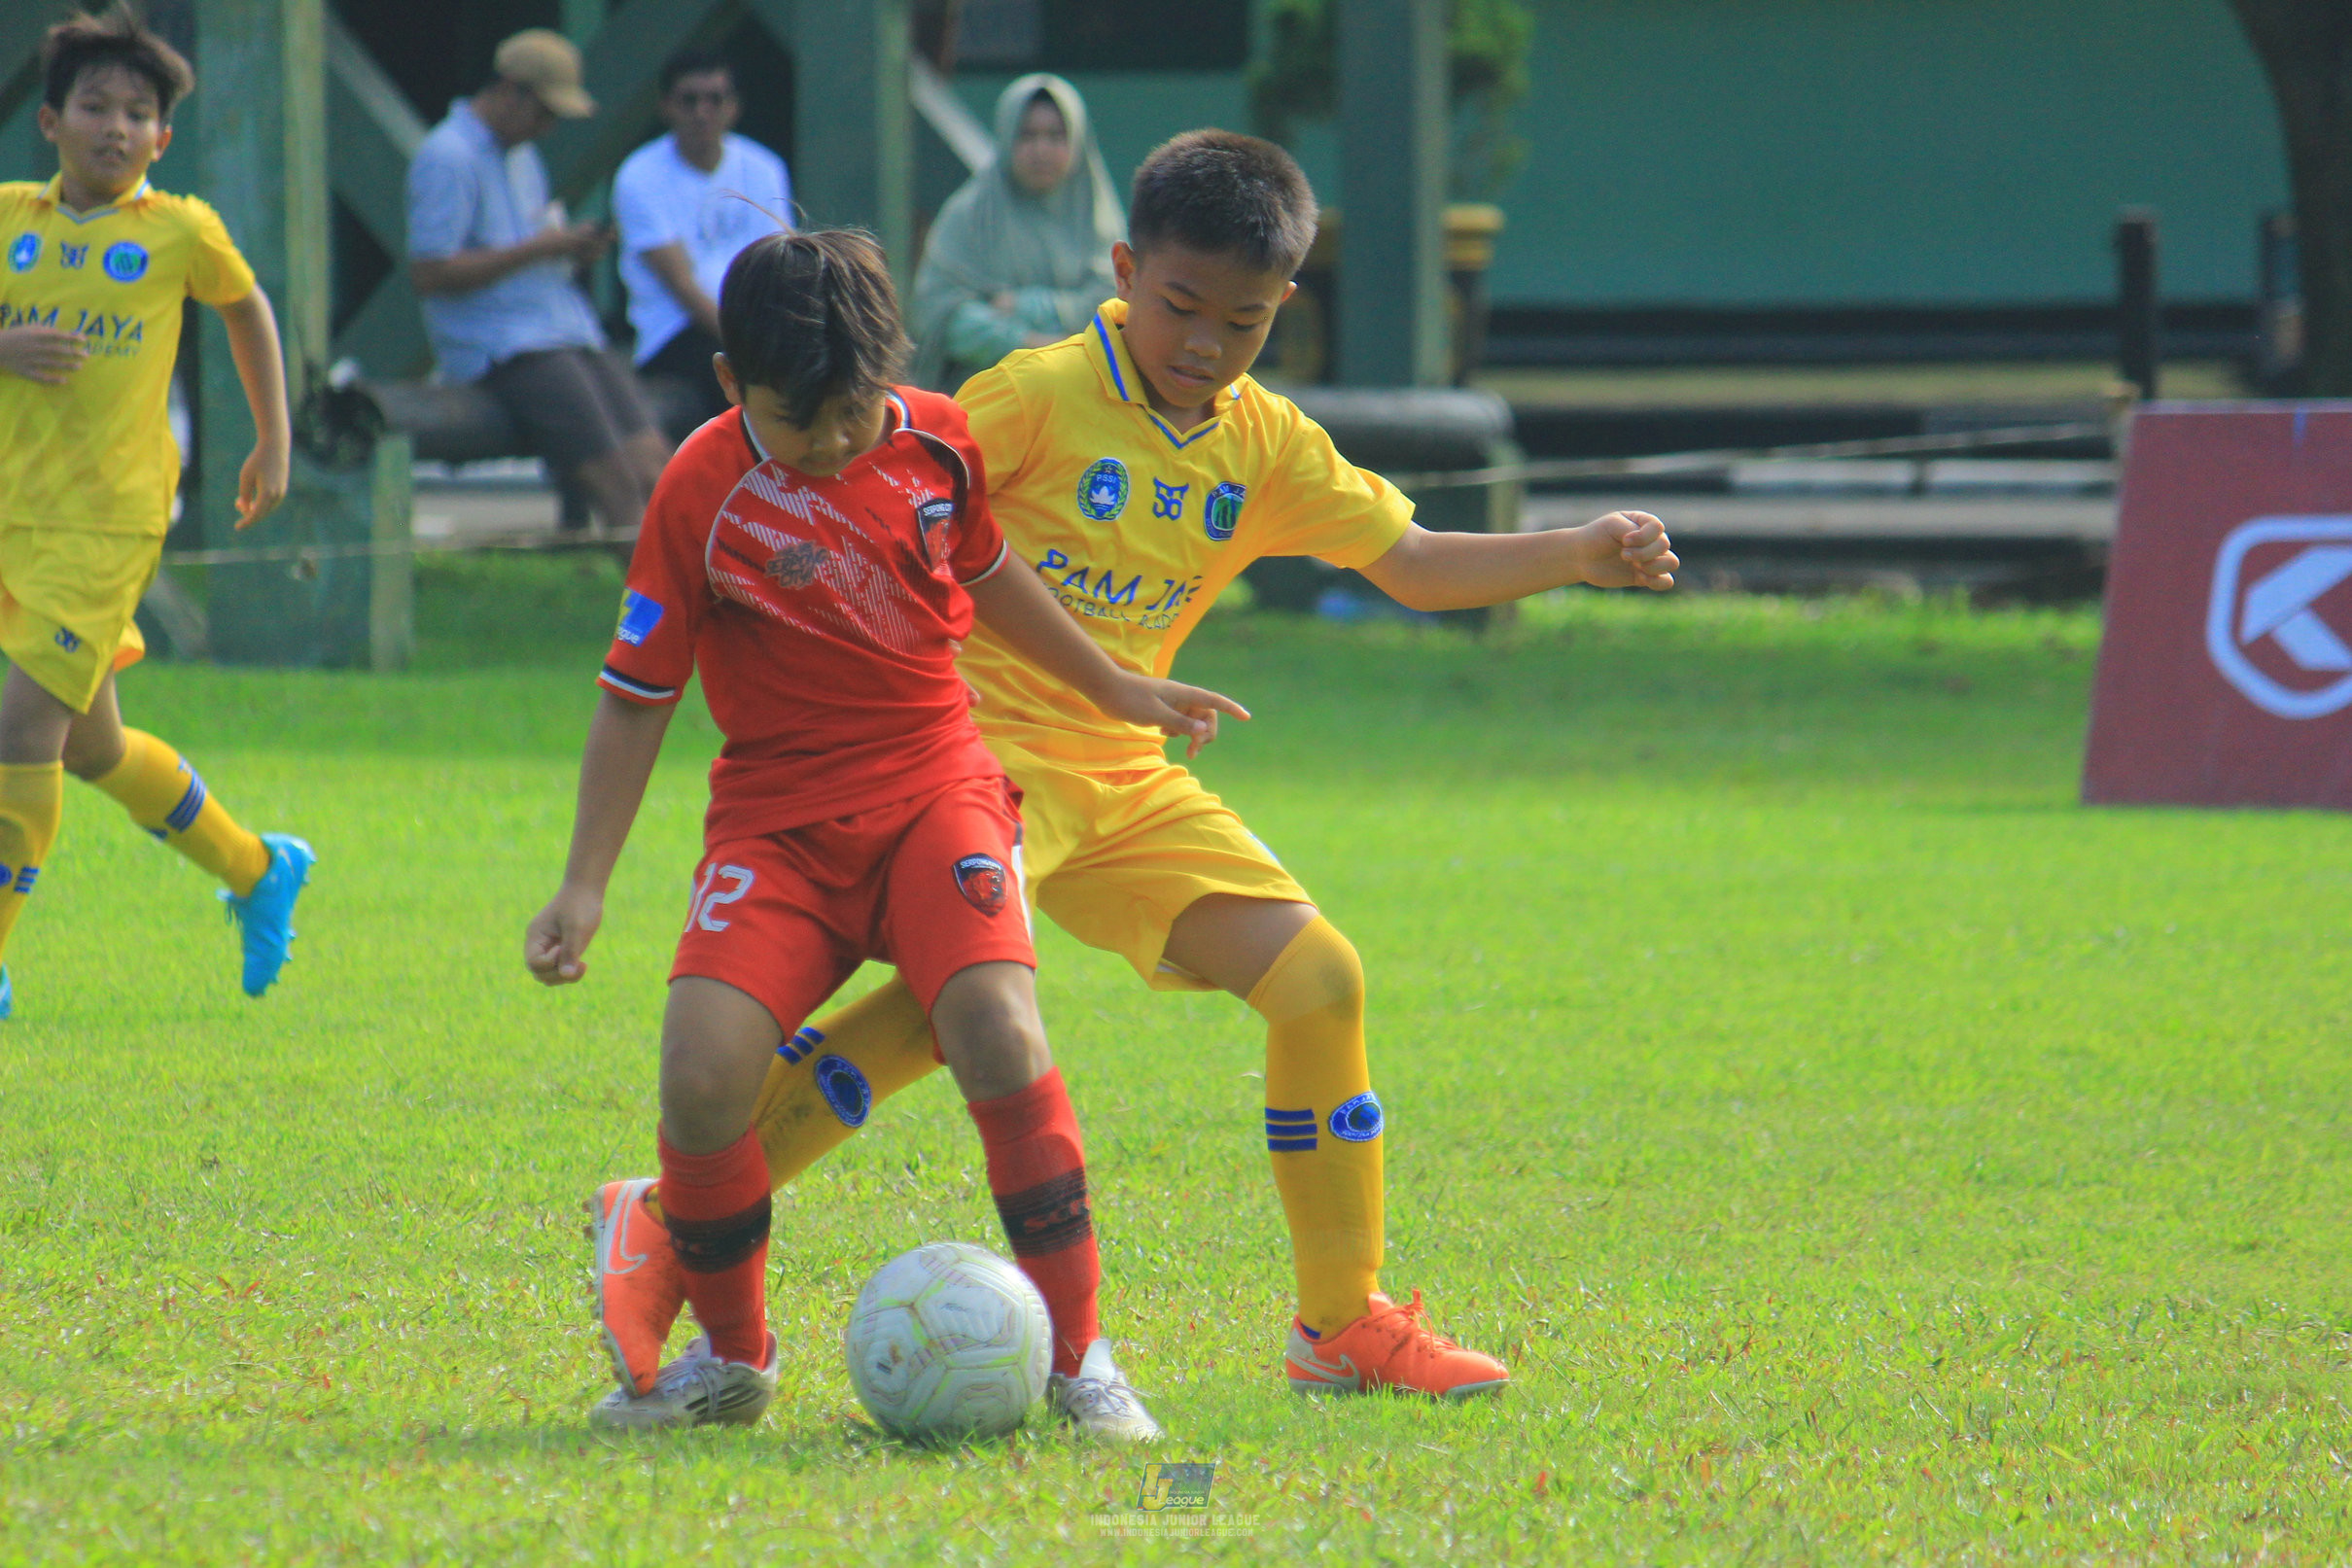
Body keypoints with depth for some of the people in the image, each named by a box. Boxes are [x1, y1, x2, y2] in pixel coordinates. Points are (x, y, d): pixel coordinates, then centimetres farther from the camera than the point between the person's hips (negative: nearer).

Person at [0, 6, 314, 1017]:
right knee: (91, 749, 15)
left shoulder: (180, 232, 0)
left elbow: (246, 308, 18)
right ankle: (259, 873, 37)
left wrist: (273, 443, 20)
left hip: (107, 521, -4)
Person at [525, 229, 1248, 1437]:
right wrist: (582, 887, -5)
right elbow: (636, 697, -1)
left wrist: (1111, 687, 33)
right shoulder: (705, 493, -9)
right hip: (778, 819, -1)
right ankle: (731, 1358, 5)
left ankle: (1078, 1359, -13)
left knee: (998, 1035, -24)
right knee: (701, 1076, -21)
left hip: (934, 791, 1)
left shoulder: (938, 443, 0)